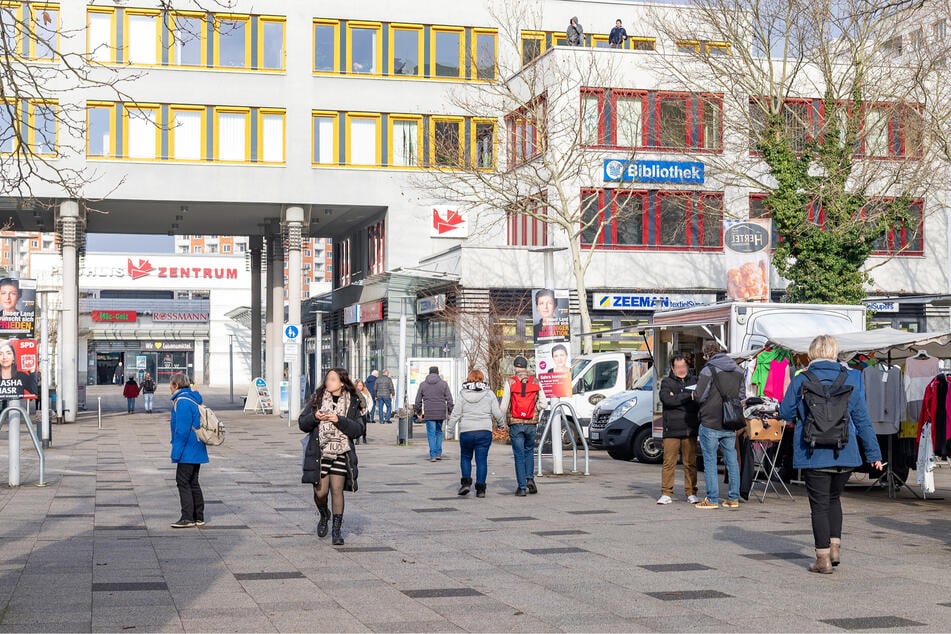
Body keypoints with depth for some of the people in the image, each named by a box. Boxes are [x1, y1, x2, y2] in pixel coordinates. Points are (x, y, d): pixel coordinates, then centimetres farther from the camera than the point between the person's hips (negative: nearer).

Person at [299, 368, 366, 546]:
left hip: (341, 453, -1)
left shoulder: (352, 403, 2)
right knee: (320, 492, -2)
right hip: (319, 453, 1)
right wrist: (314, 417, -14)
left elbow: (358, 429, -5)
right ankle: (323, 515, 31)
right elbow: (302, 423, 6)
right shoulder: (317, 398, 6)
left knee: (337, 490, -7)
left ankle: (337, 530, 4)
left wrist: (339, 420, -17)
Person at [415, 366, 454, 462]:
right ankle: (438, 453, 15)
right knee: (439, 432, 17)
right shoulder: (443, 384, 2)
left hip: (429, 413, -1)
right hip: (441, 412, 1)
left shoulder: (423, 384, 5)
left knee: (431, 433, 3)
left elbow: (418, 400, 7)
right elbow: (449, 399, -2)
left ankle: (433, 455, -1)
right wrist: (449, 412, 5)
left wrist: (419, 412, 16)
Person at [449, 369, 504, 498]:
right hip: (484, 431, 0)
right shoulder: (489, 394, 1)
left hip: (466, 432, 0)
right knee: (482, 460, 4)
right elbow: (497, 413, 1)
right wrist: (500, 424, 19)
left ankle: (466, 482, 3)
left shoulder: (463, 394, -1)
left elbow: (456, 413, -2)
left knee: (465, 457, 18)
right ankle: (480, 488, 0)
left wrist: (451, 427, 8)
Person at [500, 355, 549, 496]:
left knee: (519, 454, 3)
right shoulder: (535, 382, 2)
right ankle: (530, 478, 6)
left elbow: (504, 406, -6)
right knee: (529, 451, 22)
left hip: (516, 423, -2)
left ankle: (522, 487, 1)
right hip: (531, 423, 2)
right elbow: (544, 404, 0)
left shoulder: (510, 382, -5)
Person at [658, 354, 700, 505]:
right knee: (669, 463, -2)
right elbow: (666, 399, -11)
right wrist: (689, 397, -13)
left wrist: (676, 398, -12)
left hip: (690, 430, 1)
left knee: (690, 463, 4)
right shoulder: (667, 382, 7)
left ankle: (691, 493, 11)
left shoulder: (694, 380, 11)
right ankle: (666, 493, 3)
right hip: (672, 429, -1)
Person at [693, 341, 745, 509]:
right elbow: (742, 396, 12)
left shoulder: (708, 371, -13)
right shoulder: (738, 371, 8)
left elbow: (699, 396, -15)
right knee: (732, 460, 12)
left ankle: (712, 499, 1)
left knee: (710, 461, 1)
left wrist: (693, 393, 6)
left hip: (710, 423, -6)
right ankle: (734, 498, 14)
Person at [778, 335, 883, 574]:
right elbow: (862, 419, 5)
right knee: (834, 498, 22)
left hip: (814, 454, -3)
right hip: (845, 454, 3)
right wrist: (873, 453, 10)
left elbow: (785, 413, 3)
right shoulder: (851, 379, 1)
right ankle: (835, 547, 15)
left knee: (819, 504, 4)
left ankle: (823, 557, 4)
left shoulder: (800, 381, -5)